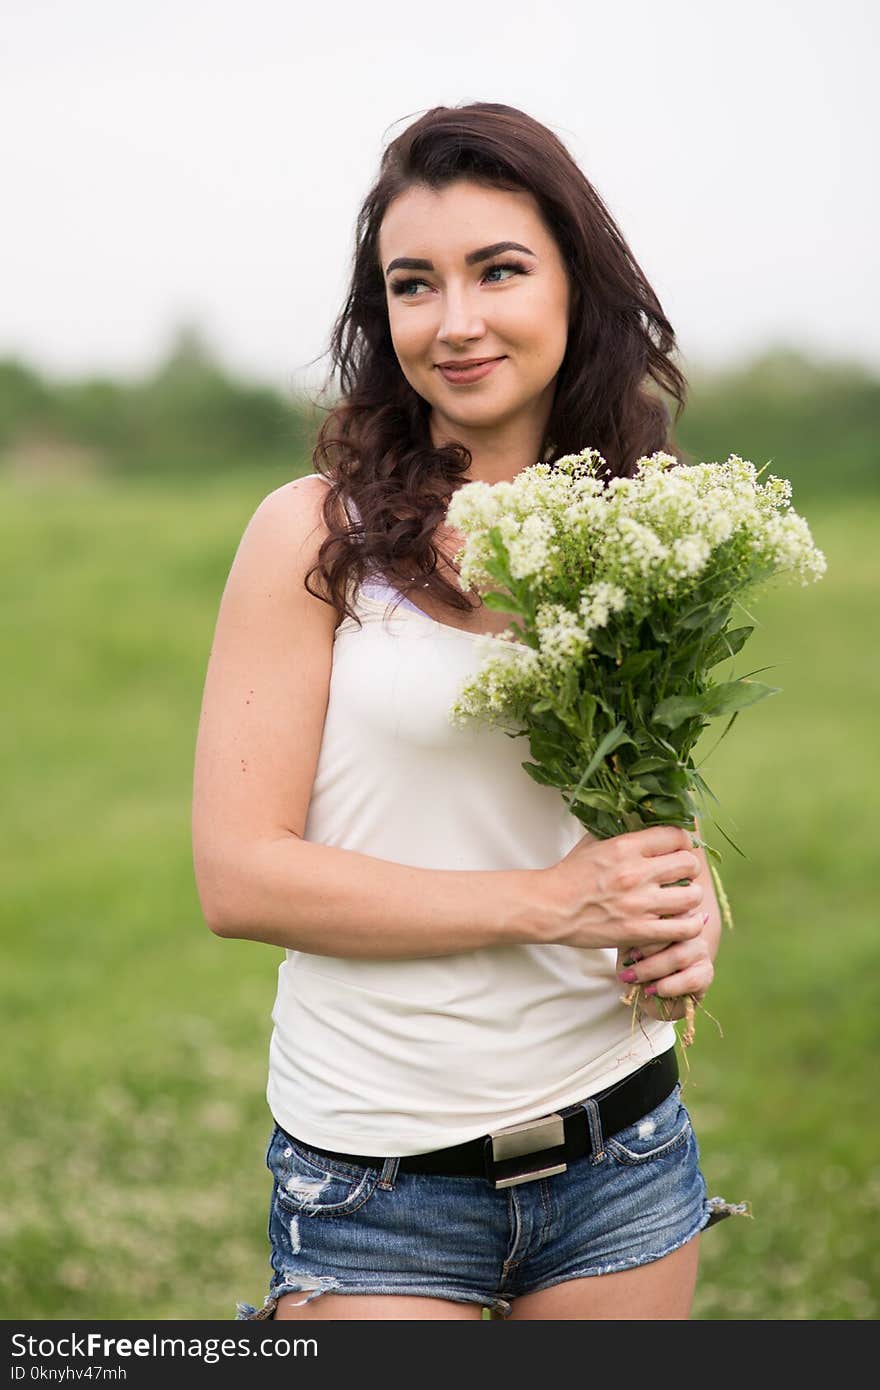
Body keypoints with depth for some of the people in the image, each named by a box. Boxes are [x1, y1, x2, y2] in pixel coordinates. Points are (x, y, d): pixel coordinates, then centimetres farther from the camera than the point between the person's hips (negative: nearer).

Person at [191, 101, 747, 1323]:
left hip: (621, 1146, 4)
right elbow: (240, 876, -13)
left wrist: (690, 926, -6)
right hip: (377, 1174, -4)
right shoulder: (316, 535, -8)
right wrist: (549, 901, -19)